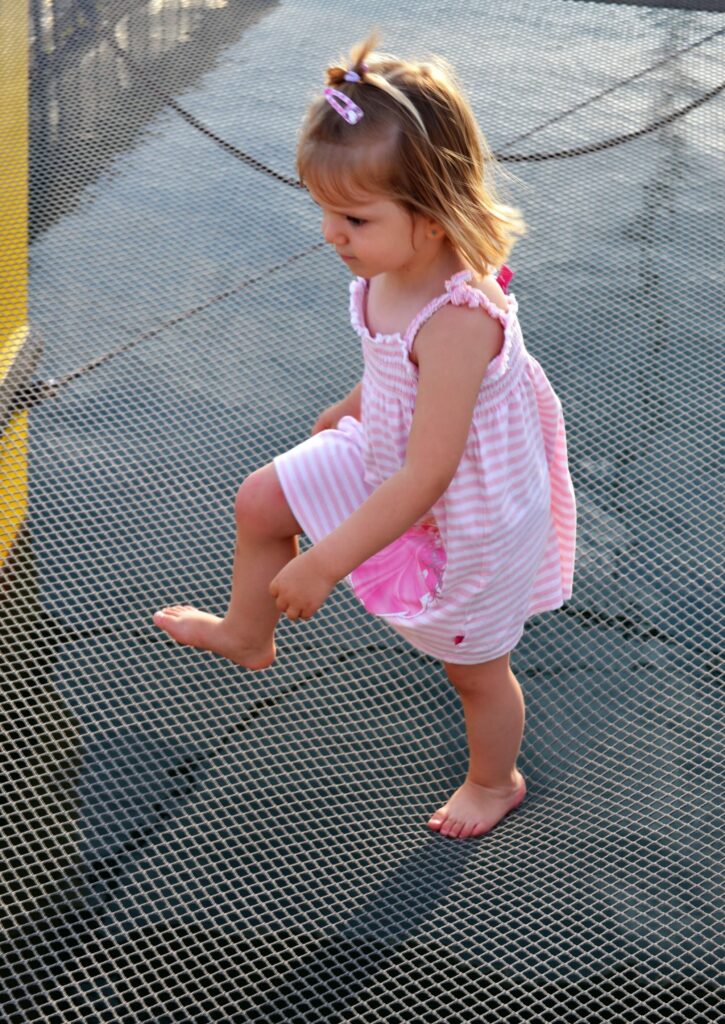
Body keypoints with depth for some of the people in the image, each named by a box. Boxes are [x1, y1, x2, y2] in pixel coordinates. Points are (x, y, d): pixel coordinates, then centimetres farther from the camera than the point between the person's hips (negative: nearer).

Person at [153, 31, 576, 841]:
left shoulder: (458, 320, -41)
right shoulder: (396, 269, -15)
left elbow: (424, 478, -38)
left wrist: (322, 565, -32)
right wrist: (351, 405, 26)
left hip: (469, 519, -7)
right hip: (384, 457, 8)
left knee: (474, 668, 17)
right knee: (261, 501, 13)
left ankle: (495, 781, 49)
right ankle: (247, 635, 40)